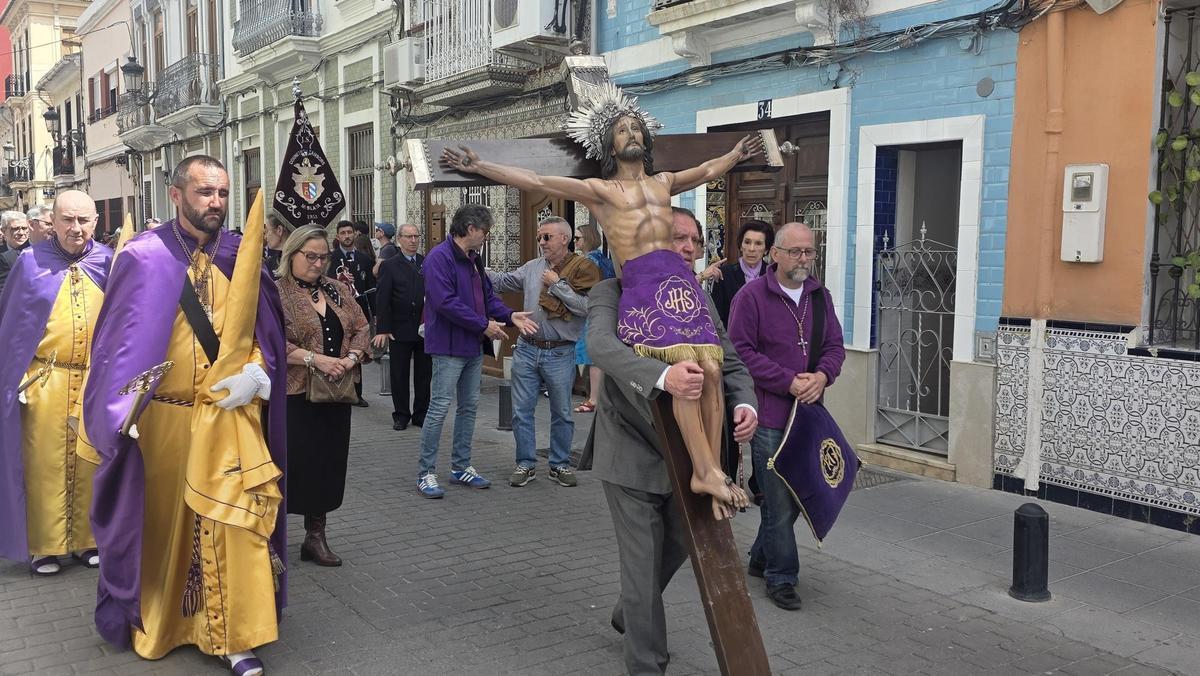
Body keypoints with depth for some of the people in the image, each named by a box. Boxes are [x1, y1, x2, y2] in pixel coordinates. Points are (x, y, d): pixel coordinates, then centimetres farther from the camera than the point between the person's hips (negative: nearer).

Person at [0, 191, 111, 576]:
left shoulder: (108, 262, 4)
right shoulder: (31, 263, 0)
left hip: (95, 381, 2)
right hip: (44, 381, -2)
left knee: (89, 462, 9)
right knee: (45, 464, 4)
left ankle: (85, 538, 22)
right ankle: (44, 545, 16)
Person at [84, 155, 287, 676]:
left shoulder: (241, 257, 3)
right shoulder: (144, 258, -4)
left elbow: (267, 328, 7)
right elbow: (118, 341, -4)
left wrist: (256, 372, -11)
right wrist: (124, 412, -13)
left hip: (231, 416, 1)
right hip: (162, 418, -1)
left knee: (234, 519, -4)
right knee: (162, 522, 14)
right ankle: (155, 618, 36)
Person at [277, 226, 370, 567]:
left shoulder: (338, 290, 12)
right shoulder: (275, 292, -6)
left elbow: (360, 328, 11)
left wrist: (352, 357, -8)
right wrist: (314, 359, -22)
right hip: (292, 396, -5)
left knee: (327, 464, 10)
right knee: (291, 464, -1)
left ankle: (316, 535, 23)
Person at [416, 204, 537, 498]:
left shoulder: (473, 259, 14)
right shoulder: (439, 257, -16)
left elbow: (488, 294, 18)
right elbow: (445, 302, -24)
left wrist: (509, 315, -1)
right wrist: (483, 324, -19)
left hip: (474, 346, 10)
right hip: (449, 346, -9)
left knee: (469, 406, 14)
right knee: (439, 408, -6)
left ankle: (461, 466, 24)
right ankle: (426, 473, 2)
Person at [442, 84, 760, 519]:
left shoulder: (662, 183, 27)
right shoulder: (600, 189, 12)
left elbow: (706, 171, 45)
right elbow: (537, 182, 5)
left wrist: (735, 154, 58)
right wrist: (479, 167, 0)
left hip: (682, 280, 5)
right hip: (642, 284, -5)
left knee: (711, 370, -9)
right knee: (685, 371, -21)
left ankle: (711, 471, -4)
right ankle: (706, 471, -18)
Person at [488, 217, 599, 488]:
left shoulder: (583, 268, -7)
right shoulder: (533, 267, 6)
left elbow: (586, 306, -19)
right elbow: (502, 281, 13)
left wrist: (558, 284, -16)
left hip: (560, 354, -3)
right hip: (527, 349, 4)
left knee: (562, 413, 11)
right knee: (522, 410, 7)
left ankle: (560, 465, 25)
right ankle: (526, 464, 19)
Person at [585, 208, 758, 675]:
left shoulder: (700, 299, 6)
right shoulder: (612, 293, -11)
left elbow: (730, 363, 4)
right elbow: (602, 346, -31)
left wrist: (744, 404, -19)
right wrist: (663, 376, -47)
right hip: (632, 454, -6)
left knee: (677, 548, 23)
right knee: (643, 564, 0)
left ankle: (628, 615, 51)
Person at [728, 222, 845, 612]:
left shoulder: (819, 296, 11)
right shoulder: (752, 296, -9)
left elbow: (835, 346, 11)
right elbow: (741, 351, -14)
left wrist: (822, 375, -11)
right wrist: (790, 382, -17)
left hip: (808, 412, 7)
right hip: (769, 415, -6)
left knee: (798, 493, 17)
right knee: (779, 499, -1)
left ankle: (761, 559, 36)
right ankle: (781, 577, 14)